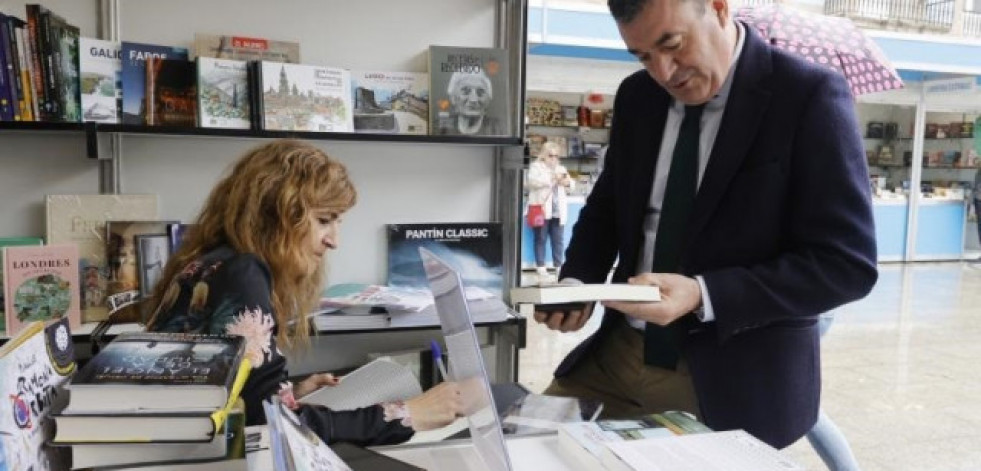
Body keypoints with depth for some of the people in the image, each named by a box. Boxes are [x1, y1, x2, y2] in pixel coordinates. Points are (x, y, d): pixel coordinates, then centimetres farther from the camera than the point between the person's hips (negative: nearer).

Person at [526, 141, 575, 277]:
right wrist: (552, 178, -19)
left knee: (558, 240, 4)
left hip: (558, 211, 5)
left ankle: (558, 265, 11)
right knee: (540, 239, 0)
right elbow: (533, 181, -14)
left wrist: (567, 182, -4)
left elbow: (571, 185, 20)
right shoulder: (536, 166, 4)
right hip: (541, 209, -4)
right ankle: (540, 266, 6)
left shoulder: (561, 169, 21)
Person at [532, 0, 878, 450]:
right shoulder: (636, 97, 3)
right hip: (619, 354, 5)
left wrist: (703, 297, -26)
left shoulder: (809, 95, -13)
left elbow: (846, 262, -16)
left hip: (736, 378, -5)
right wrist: (575, 282, -4)